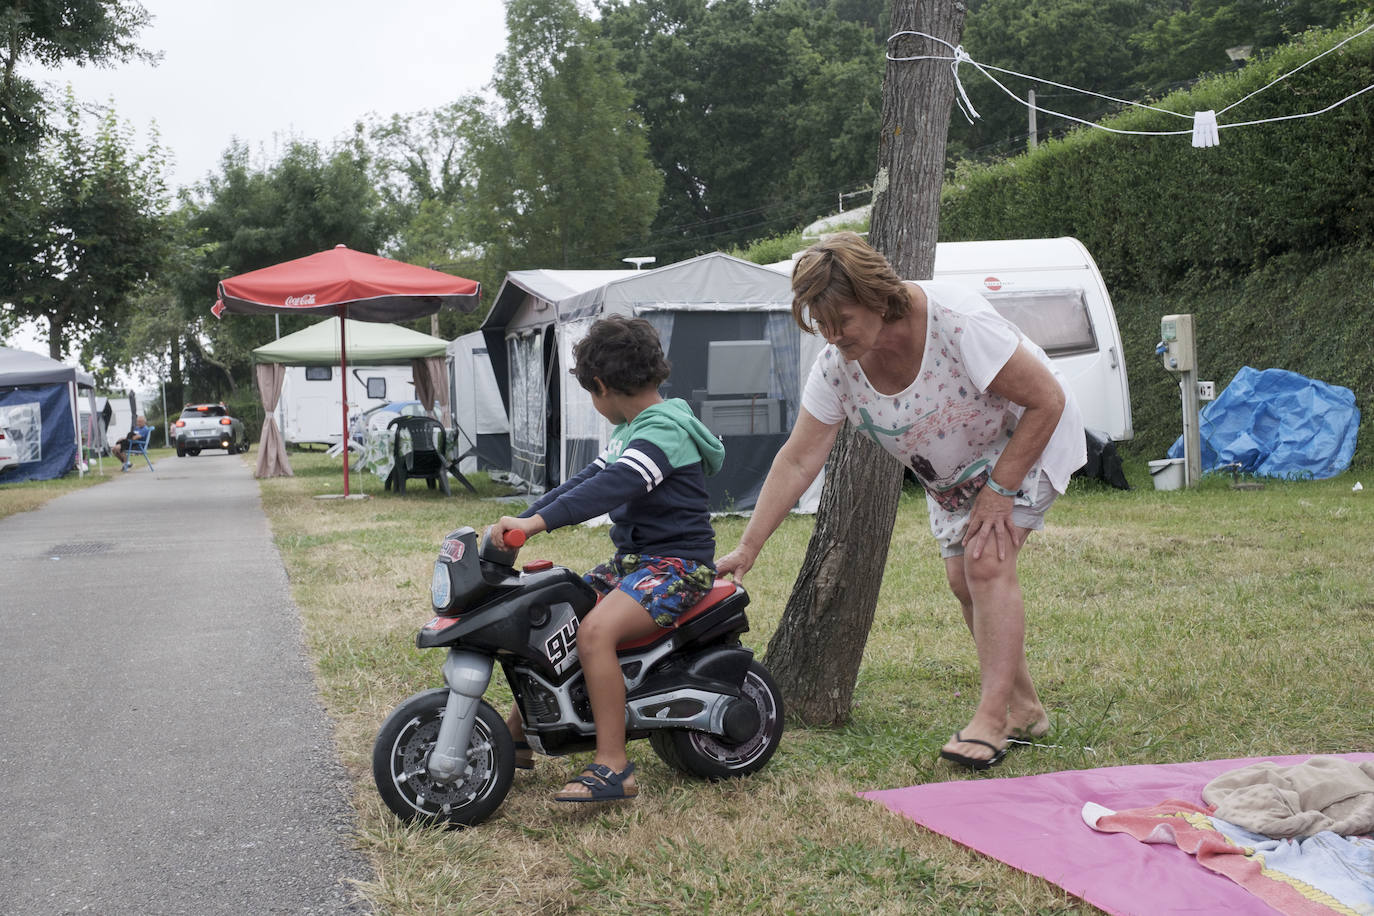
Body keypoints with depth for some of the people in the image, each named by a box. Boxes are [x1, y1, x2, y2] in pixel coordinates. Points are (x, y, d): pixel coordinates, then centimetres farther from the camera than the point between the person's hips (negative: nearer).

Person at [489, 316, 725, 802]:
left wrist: (537, 522, -42)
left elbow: (616, 486, -33)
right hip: (633, 559, 10)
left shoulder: (664, 428, -17)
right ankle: (517, 735, 23)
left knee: (594, 631, -31)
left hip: (678, 562, -10)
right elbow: (587, 480, 17)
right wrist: (520, 520, 8)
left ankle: (613, 767, -27)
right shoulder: (632, 429, 16)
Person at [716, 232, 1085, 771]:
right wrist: (746, 549, -18)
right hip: (951, 471, 6)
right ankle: (1024, 709, 18)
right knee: (962, 580, 2)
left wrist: (999, 490, -26)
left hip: (1026, 442, -6)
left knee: (988, 564, -21)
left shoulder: (956, 321, -36)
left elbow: (1047, 401, -28)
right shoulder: (836, 364, -19)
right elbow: (798, 460, -15)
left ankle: (991, 719, -18)